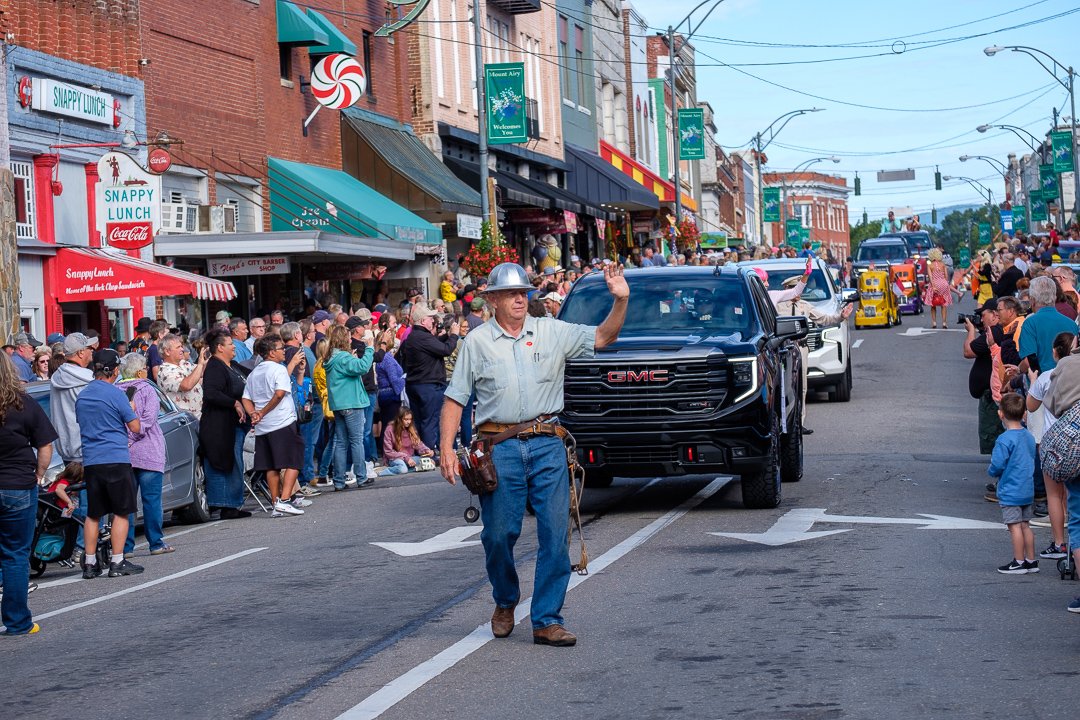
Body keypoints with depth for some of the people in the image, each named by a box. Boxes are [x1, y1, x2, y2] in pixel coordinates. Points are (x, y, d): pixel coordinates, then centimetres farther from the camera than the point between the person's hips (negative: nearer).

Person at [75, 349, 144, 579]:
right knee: (121, 512, 1)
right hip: (116, 459, -6)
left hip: (90, 462, 6)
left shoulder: (82, 396, 11)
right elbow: (135, 427, -6)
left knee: (93, 514, 10)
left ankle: (89, 563, 9)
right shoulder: (115, 394, -9)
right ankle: (117, 562, -1)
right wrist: (132, 411, 13)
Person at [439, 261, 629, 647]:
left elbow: (602, 337, 8)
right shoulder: (477, 342, 6)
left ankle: (547, 620, 3)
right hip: (500, 448, -1)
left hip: (547, 444, 1)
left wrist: (620, 300, -9)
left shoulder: (551, 332, 9)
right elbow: (455, 399, 6)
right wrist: (446, 448, -4)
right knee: (499, 535, 3)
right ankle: (505, 601, 30)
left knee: (556, 534, -4)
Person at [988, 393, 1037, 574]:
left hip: (1010, 492, -8)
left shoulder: (1005, 440, -18)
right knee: (1025, 525, 14)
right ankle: (1031, 561, 18)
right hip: (1028, 491, 8)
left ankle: (1019, 562, 2)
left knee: (1014, 526, -1)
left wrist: (992, 471, 2)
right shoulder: (1029, 437, 6)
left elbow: (996, 466, -19)